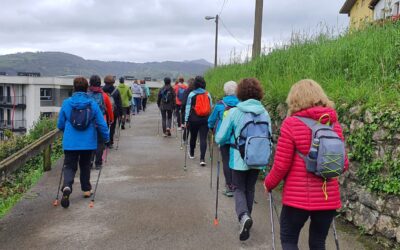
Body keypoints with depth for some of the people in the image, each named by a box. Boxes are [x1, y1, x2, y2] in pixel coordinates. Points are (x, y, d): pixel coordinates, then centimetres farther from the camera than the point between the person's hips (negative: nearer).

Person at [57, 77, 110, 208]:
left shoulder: (66, 103, -4)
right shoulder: (93, 104, -7)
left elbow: (60, 125, 5)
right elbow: (101, 124, -6)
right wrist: (106, 138, 9)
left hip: (70, 142, -1)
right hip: (88, 143, 1)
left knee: (69, 166, 5)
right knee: (85, 165, 20)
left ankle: (67, 186, -22)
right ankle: (86, 189, 29)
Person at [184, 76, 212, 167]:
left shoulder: (191, 94, -4)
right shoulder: (208, 94, 3)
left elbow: (188, 108, -4)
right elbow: (211, 107, 6)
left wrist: (186, 120, 1)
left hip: (194, 119, -1)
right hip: (205, 120, 1)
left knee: (193, 137, 19)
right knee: (203, 139, -2)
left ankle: (192, 154, 39)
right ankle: (202, 159, -13)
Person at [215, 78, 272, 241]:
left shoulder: (234, 112, -13)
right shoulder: (264, 113, -4)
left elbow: (220, 138, -9)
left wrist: (231, 141, 13)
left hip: (239, 159, -3)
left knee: (239, 189, 10)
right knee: (250, 189, 21)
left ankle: (244, 216, -15)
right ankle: (246, 217, 32)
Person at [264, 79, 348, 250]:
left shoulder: (291, 123, -12)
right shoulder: (334, 124, 2)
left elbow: (281, 165, -12)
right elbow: (343, 164, 7)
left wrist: (269, 184, 6)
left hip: (298, 197, -4)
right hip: (328, 198, 5)